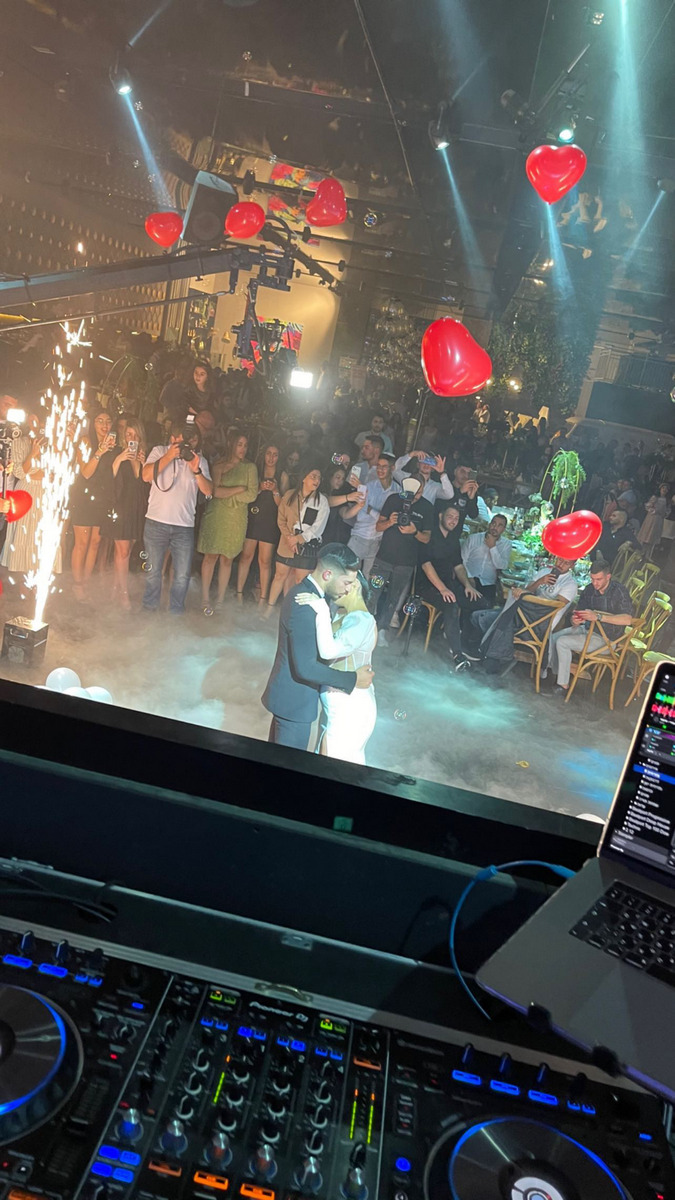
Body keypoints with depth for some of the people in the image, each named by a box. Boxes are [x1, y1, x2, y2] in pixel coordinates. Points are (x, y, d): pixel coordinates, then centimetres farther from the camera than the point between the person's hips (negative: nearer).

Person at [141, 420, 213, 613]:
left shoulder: (200, 460, 11)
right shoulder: (159, 451, 5)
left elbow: (208, 491, 0)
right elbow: (146, 475, -11)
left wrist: (196, 470, -15)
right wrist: (170, 455, -15)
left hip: (185, 526, 2)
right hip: (156, 523, -2)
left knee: (182, 576, 2)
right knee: (153, 572, 5)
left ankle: (175, 613, 18)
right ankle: (149, 611, 20)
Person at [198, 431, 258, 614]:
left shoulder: (250, 468, 4)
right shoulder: (219, 465, 5)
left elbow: (252, 495, -5)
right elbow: (214, 491, -8)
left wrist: (226, 493, -7)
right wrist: (239, 489, -10)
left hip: (236, 520, 1)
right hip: (215, 516, 0)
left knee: (227, 559, 5)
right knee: (210, 556, -1)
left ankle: (220, 599, 14)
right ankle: (205, 599, 7)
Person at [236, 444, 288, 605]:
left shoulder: (282, 476, 5)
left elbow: (282, 504, 3)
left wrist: (275, 490, -14)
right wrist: (259, 488, -9)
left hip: (270, 521, -1)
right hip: (252, 518, 1)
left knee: (265, 561, -2)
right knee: (246, 556, -1)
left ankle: (263, 600, 2)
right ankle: (239, 594, 5)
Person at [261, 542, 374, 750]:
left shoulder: (306, 592, 2)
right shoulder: (304, 606, -29)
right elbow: (306, 668, -29)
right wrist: (353, 679, -20)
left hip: (290, 694, 9)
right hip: (294, 700, -9)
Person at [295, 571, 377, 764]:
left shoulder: (361, 620, -23)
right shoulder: (345, 615, 7)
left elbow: (328, 650, -33)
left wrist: (322, 610, -31)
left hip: (349, 709, -9)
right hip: (339, 705, 9)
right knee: (348, 762, 22)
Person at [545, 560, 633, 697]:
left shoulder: (618, 591, -19)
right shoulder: (589, 589, 0)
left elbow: (627, 619, -32)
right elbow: (580, 613, 6)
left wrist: (597, 616, -38)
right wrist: (575, 621, -21)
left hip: (606, 639, -7)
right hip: (586, 629, 7)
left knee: (562, 642, -21)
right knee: (552, 638, -5)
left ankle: (563, 685, -11)